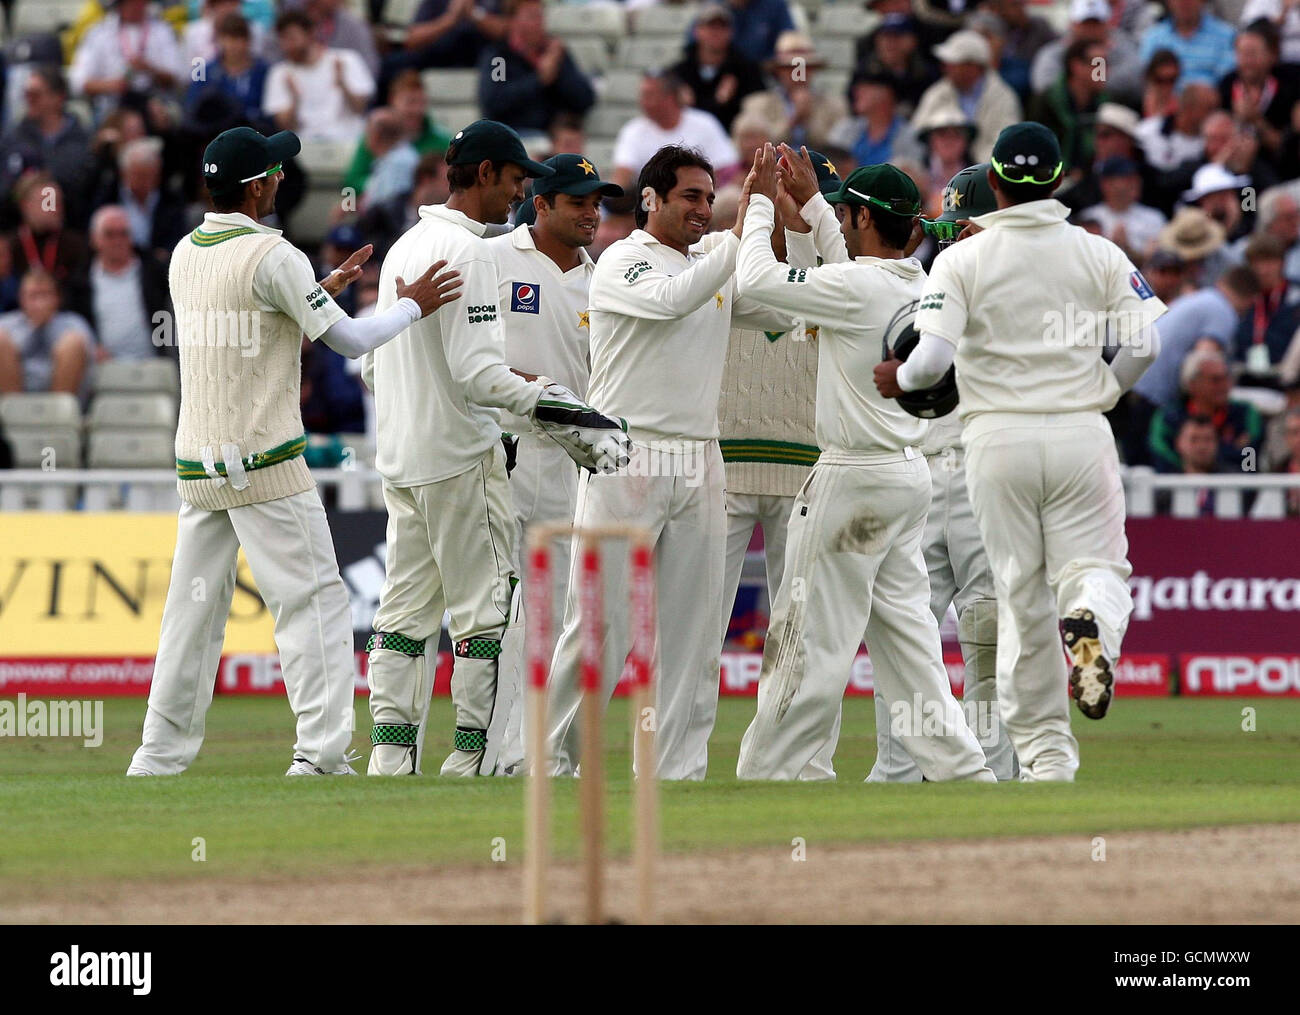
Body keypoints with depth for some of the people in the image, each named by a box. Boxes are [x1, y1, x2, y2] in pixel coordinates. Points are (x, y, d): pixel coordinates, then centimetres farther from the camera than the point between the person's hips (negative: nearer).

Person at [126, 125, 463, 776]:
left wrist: (323, 289, 26)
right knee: (313, 600, -4)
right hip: (266, 465, -7)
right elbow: (349, 340, -10)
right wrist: (413, 306, 5)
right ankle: (321, 752, -11)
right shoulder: (270, 254, -13)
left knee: (194, 605, 11)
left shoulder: (186, 254, 11)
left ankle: (159, 756, 11)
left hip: (196, 464, 7)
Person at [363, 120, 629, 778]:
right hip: (461, 456, -9)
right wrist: (564, 411, -22)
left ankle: (390, 758, 8)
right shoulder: (467, 252, -14)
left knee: (406, 608, 9)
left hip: (400, 454, 9)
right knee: (487, 607, -3)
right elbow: (476, 371, -22)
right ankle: (469, 760, -5)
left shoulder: (403, 248, 15)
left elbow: (371, 366, 19)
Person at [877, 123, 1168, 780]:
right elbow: (1144, 342, -4)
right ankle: (1092, 625, -30)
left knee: (1021, 595, 7)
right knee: (1094, 563, 9)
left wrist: (899, 379, 8)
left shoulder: (961, 259, -3)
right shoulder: (1098, 254, 2)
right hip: (1081, 431, 0)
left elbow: (933, 356, -14)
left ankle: (1045, 754, 7)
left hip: (997, 436, 0)